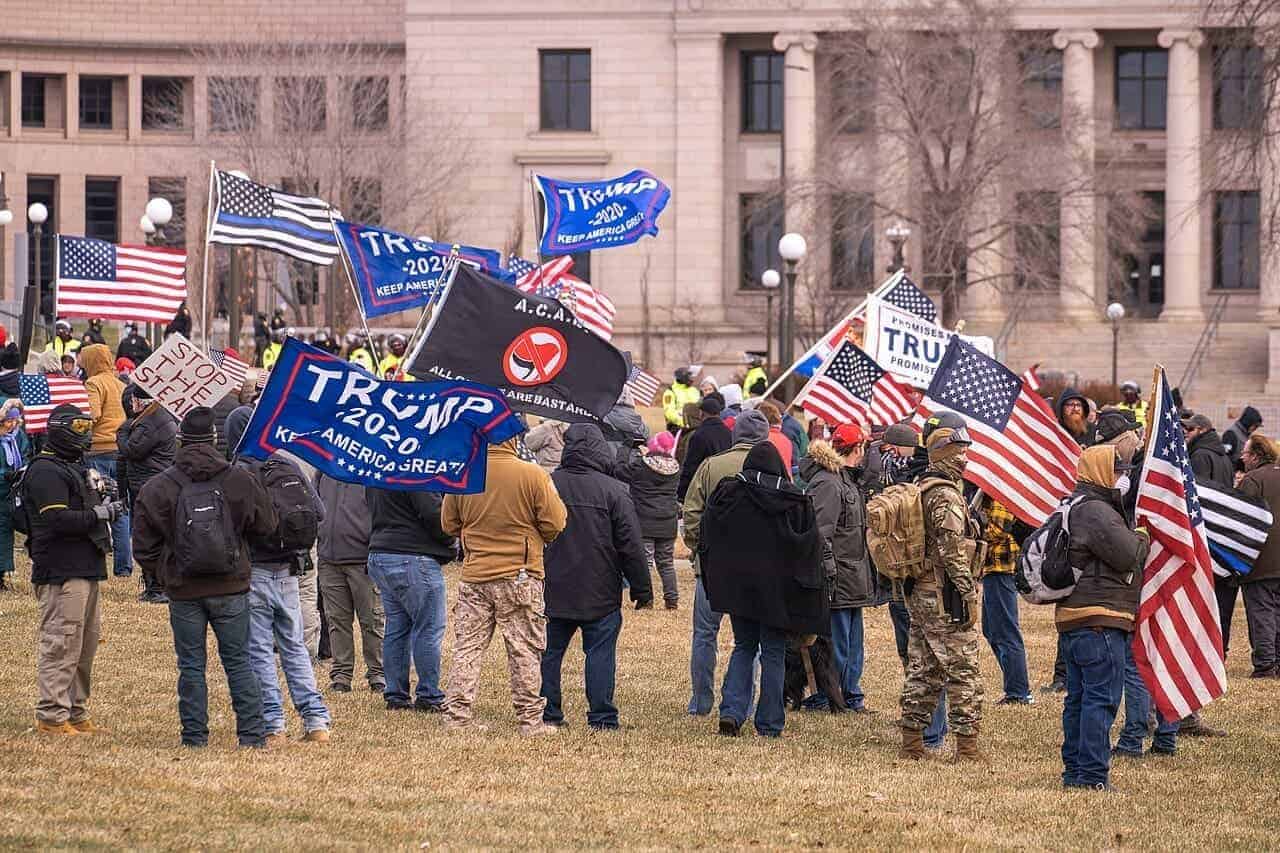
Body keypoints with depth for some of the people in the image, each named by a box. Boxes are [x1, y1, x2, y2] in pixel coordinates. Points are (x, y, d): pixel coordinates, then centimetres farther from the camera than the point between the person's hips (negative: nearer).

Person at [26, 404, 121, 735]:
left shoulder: (76, 467, 22)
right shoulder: (45, 472, -12)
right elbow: (56, 520, -22)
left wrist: (105, 507, 12)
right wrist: (99, 514, -17)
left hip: (85, 568, 11)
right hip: (61, 572, -11)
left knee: (87, 642, 15)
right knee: (60, 644, -10)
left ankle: (76, 712, 23)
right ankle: (51, 715, -8)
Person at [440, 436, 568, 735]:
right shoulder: (532, 475, -13)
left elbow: (449, 524, 8)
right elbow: (554, 524, -9)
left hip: (474, 574, 3)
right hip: (520, 575, -3)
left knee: (467, 648, 9)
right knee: (525, 650, 4)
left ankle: (456, 715, 7)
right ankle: (530, 720, 6)